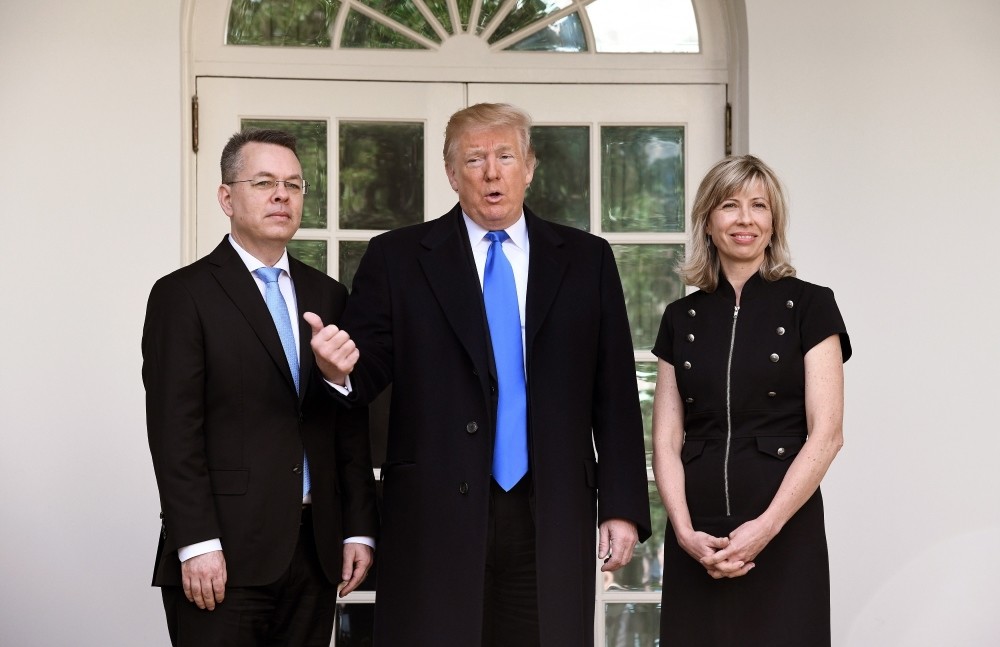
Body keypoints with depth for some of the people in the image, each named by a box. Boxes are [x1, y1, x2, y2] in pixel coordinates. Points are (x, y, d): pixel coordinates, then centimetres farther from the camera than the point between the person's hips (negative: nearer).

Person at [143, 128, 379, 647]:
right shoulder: (183, 295, -1)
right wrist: (196, 545, -14)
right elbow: (174, 430, -7)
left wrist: (359, 528, 8)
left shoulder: (329, 296, 15)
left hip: (315, 548, 5)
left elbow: (350, 424, 14)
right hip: (225, 553, -4)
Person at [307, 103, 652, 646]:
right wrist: (342, 368, -20)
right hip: (435, 517, -1)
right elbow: (368, 372, 4)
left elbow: (614, 393, 8)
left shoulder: (587, 260, 10)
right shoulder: (397, 258, 6)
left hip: (551, 518, 1)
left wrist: (622, 507, 3)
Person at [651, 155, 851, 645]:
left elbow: (827, 434, -6)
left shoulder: (809, 306, 0)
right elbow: (666, 440, 6)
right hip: (698, 545, 3)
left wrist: (766, 528, -14)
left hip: (785, 539, -3)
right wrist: (685, 531, -9)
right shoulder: (681, 318, 10)